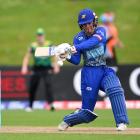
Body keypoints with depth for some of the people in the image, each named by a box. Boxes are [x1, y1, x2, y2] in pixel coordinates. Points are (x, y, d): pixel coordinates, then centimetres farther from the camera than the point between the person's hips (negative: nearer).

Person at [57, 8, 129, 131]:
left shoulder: (100, 31, -1)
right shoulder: (78, 38, 2)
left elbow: (93, 41, -24)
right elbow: (76, 60, -2)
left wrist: (76, 48, -37)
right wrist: (68, 57, -24)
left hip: (105, 70, 0)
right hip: (90, 72, 0)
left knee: (115, 89, -33)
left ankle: (121, 123, -29)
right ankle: (67, 121, 31)